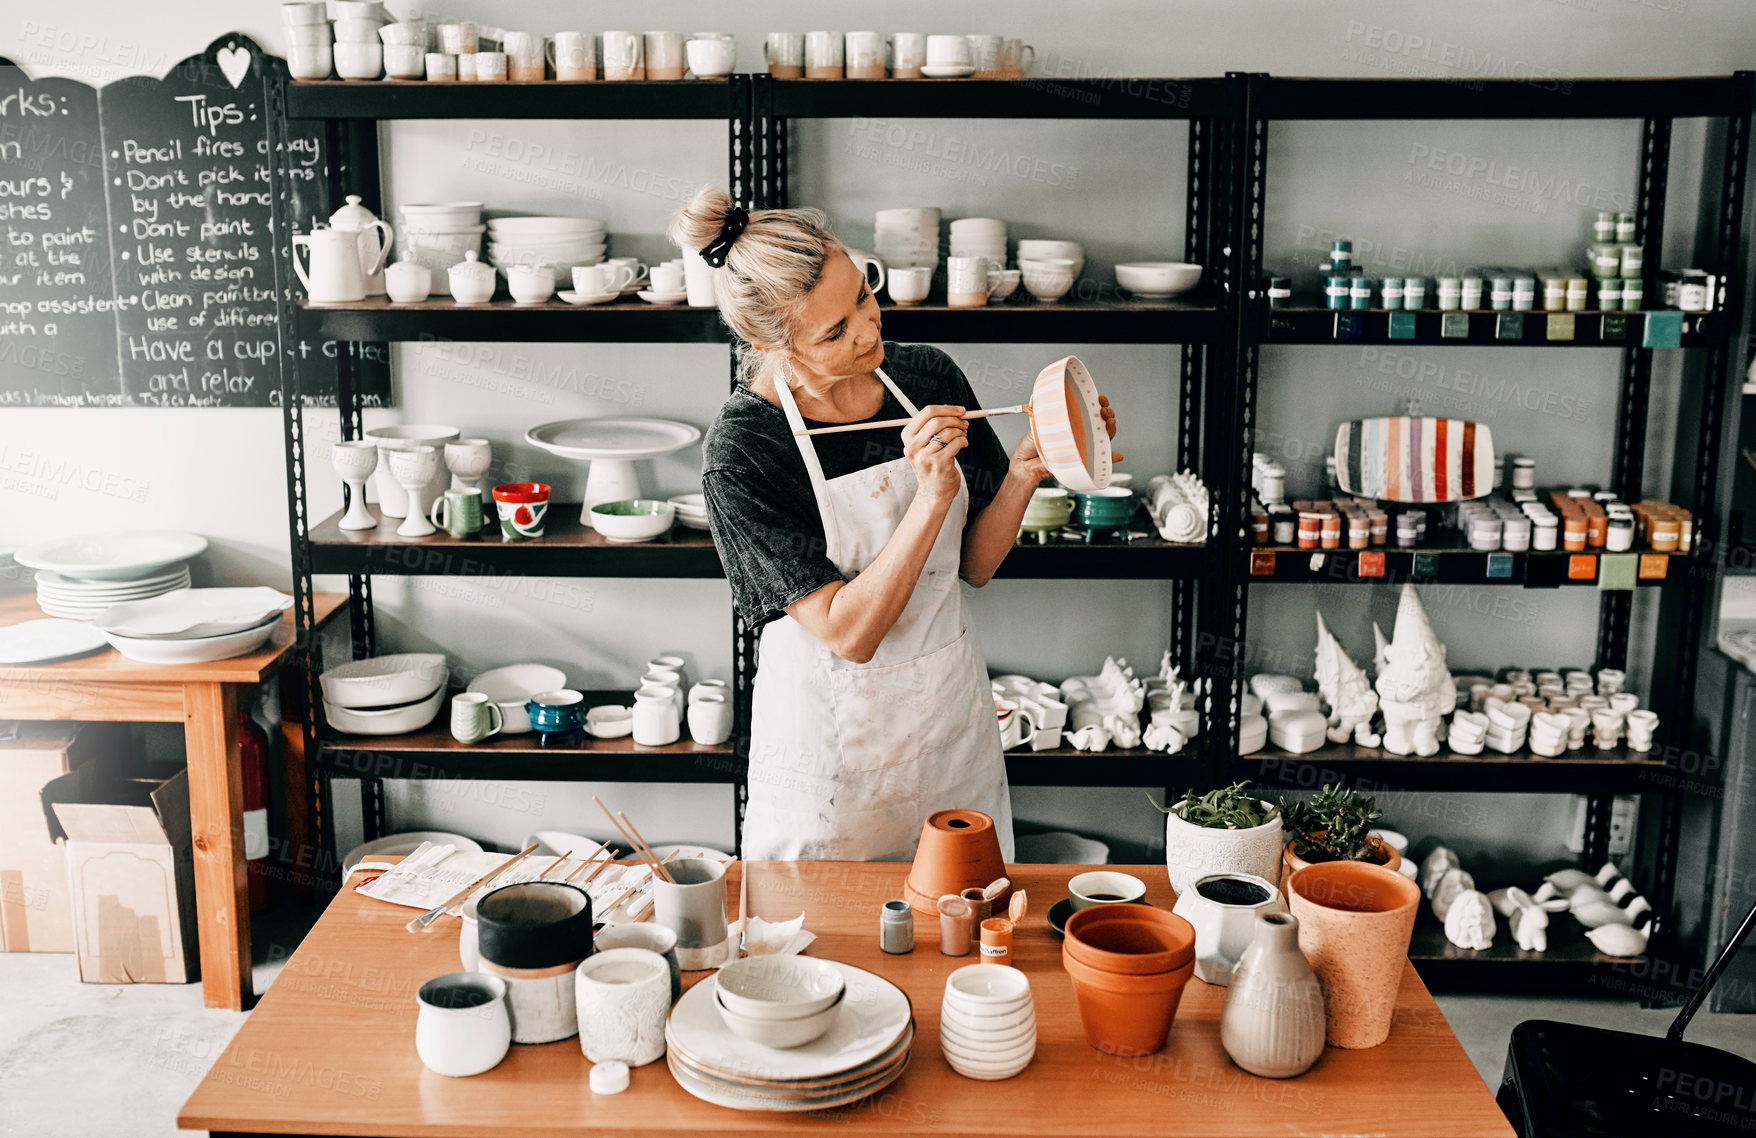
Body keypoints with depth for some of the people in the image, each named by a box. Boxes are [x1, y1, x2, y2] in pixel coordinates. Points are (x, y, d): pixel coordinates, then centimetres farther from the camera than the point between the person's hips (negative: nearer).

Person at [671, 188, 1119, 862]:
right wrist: (931, 497, -31)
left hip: (954, 717, 4)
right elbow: (847, 632, -23)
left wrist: (1024, 471, -16)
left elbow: (976, 565, 1)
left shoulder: (928, 376, -6)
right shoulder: (740, 451, -20)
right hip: (834, 745, -4)